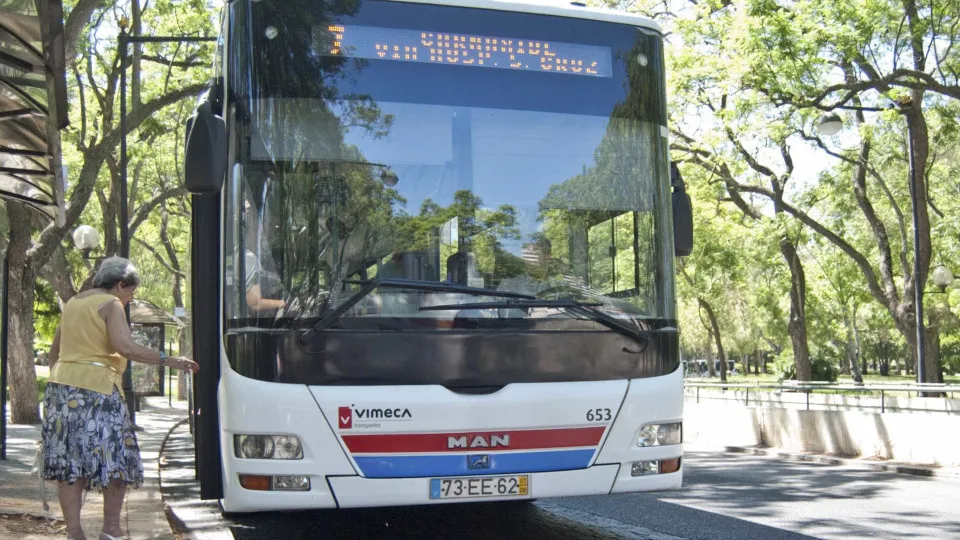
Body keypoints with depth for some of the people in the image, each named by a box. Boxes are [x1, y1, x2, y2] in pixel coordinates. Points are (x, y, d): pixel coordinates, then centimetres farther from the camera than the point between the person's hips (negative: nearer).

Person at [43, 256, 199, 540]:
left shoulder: (73, 303, 19)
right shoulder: (111, 305, -4)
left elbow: (54, 352, 23)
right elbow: (124, 347, -19)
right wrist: (167, 360, -17)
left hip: (61, 387, 8)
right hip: (96, 389, -7)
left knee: (68, 464, 5)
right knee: (117, 461, 2)